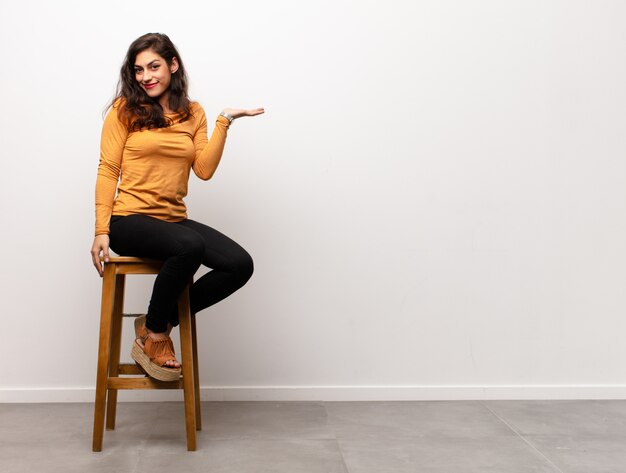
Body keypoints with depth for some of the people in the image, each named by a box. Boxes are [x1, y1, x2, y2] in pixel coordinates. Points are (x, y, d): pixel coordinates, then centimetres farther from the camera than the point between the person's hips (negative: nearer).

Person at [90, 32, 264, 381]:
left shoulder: (193, 113, 12)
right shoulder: (125, 110, 2)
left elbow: (205, 169, 0)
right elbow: (108, 172, -1)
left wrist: (224, 122, -5)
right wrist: (101, 231, -8)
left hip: (174, 220, 5)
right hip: (129, 219, -5)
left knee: (241, 265, -15)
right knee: (189, 247, -35)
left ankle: (160, 322, 2)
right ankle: (153, 337, -11)